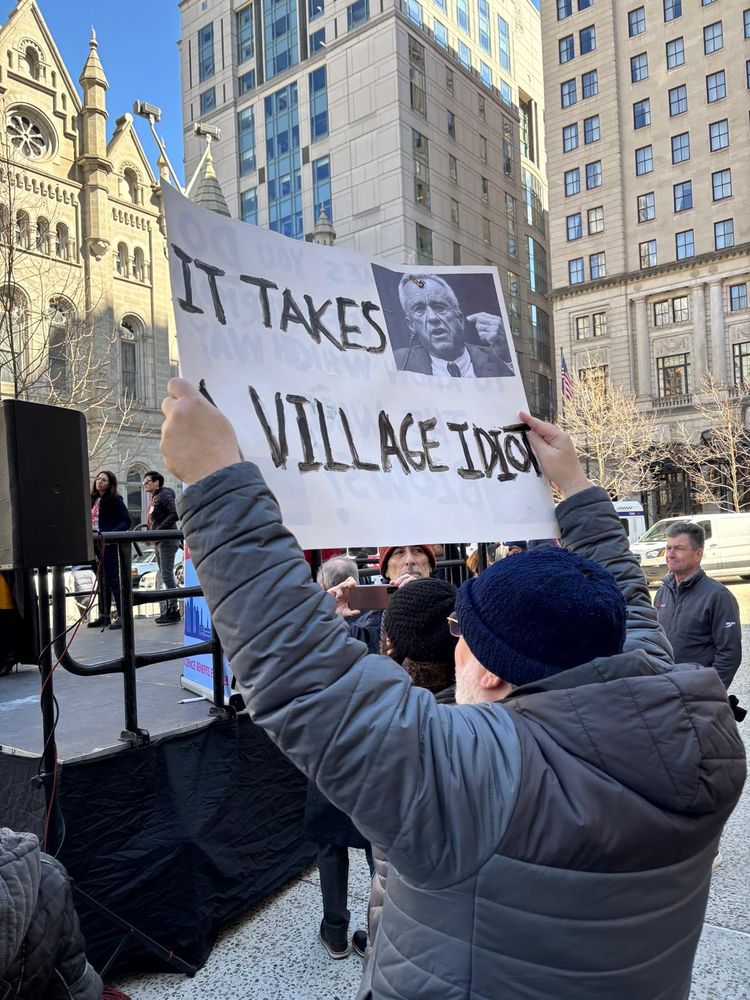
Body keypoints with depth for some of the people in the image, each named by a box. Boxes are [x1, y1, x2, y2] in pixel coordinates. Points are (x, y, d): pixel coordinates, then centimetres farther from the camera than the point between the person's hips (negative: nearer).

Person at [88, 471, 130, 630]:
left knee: (112, 579, -7)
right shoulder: (93, 500, 15)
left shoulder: (115, 500, -5)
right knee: (102, 580, 12)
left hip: (109, 544, -7)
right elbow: (90, 521, 21)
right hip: (95, 544, 7)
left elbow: (126, 521, -11)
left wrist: (111, 534, -22)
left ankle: (122, 616, -3)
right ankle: (104, 616, 19)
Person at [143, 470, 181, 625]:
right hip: (159, 541, 10)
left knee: (167, 575, -11)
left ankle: (172, 611, -10)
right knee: (165, 577, 11)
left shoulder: (164, 495, -8)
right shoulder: (153, 499, 20)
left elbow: (175, 514, -21)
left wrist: (157, 531, -22)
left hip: (167, 540, -10)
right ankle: (167, 610, 15)